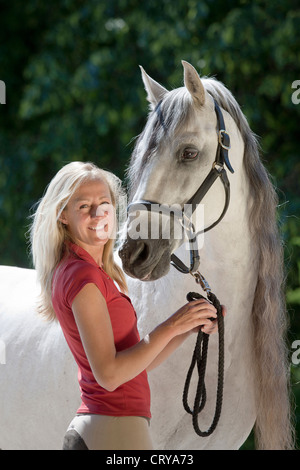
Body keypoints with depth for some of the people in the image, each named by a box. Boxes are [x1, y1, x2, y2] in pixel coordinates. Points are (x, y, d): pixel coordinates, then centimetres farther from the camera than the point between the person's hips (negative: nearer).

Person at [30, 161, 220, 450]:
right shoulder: (83, 275, -14)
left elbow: (137, 363, 15)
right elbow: (109, 374, -20)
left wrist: (191, 326, 5)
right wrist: (171, 326, -17)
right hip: (116, 431, -10)